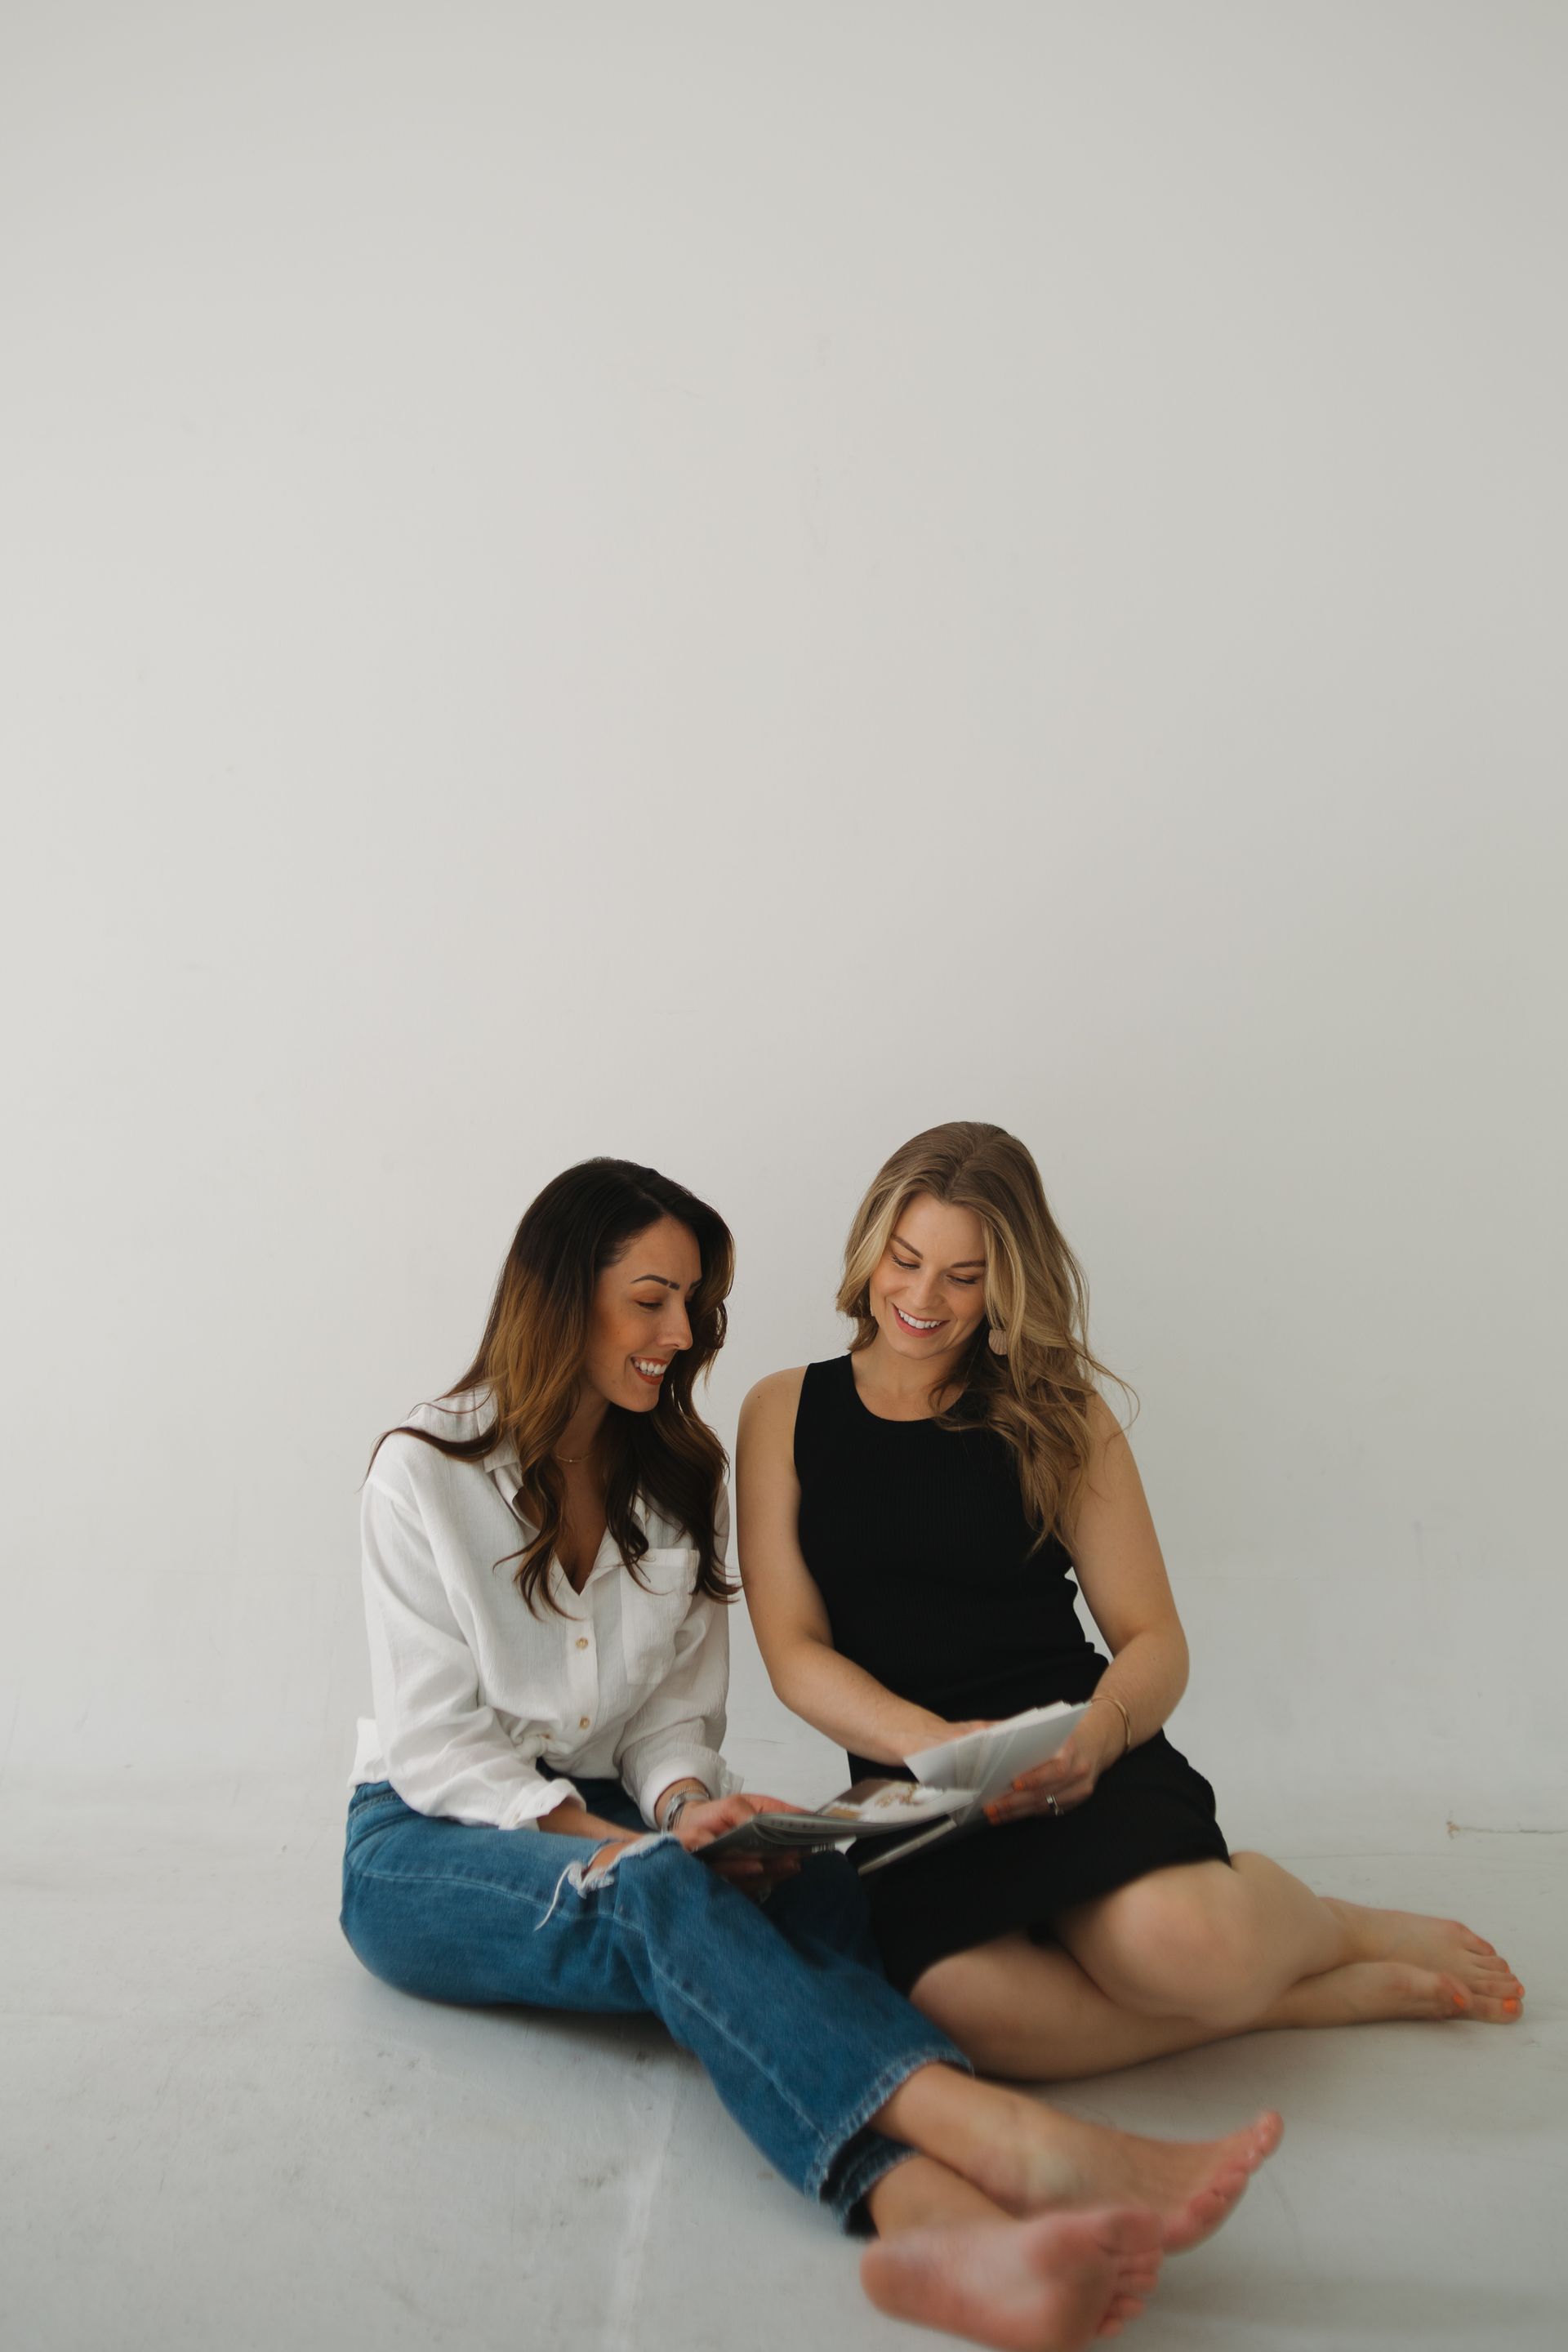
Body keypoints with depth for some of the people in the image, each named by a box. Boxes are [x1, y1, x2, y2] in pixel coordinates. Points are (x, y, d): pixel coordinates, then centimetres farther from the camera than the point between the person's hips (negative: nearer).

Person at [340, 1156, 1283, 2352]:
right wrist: (623, 1846, -22)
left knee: (807, 1886, -31)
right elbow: (436, 1740, -11)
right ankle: (1018, 2143, -55)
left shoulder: (681, 1476, 8)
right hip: (428, 1846, -3)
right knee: (663, 1897, -36)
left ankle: (931, 2217, -60)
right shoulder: (425, 1470, -7)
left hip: (615, 1818, 4)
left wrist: (685, 1802, -17)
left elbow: (674, 1712, 7)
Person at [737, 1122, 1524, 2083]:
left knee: (1177, 1939, -34)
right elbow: (795, 1652, 1)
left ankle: (1326, 1924, 3)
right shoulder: (786, 1413, 7)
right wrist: (937, 1743, -17)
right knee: (966, 2002, -33)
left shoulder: (1056, 1413, 8)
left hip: (1081, 1763, 0)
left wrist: (1097, 1735, -17)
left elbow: (1155, 1640, 5)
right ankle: (1350, 1991, -13)